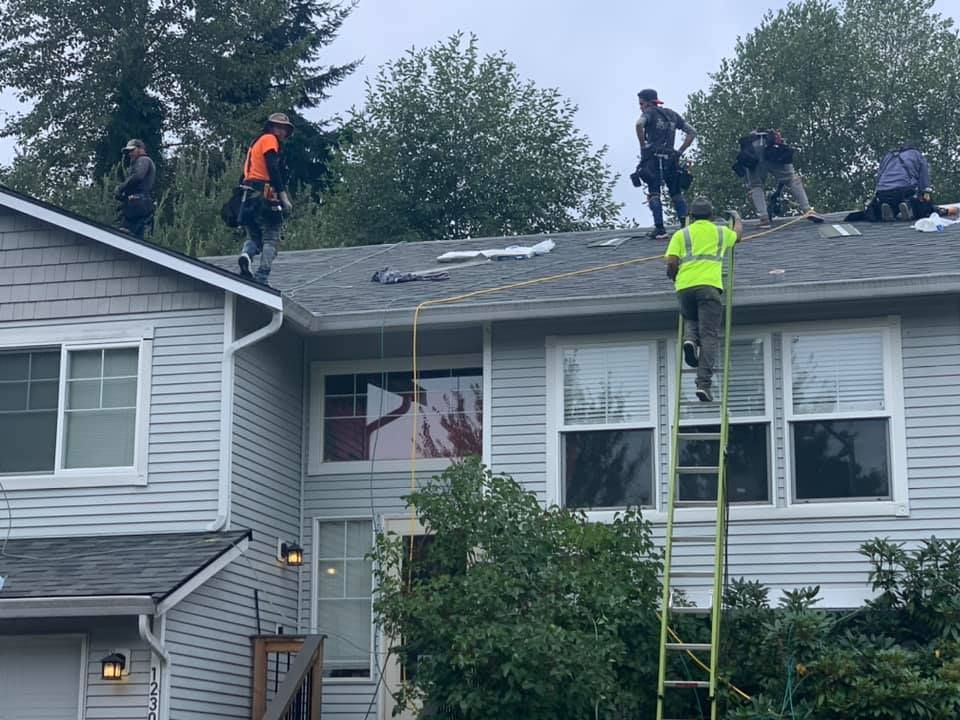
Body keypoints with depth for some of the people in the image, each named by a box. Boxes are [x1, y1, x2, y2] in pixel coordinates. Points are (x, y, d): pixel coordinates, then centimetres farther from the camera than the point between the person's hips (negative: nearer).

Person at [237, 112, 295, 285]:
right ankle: (261, 279, -15)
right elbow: (273, 169, -13)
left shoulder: (255, 143, 28)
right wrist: (284, 196, -17)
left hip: (249, 196, 8)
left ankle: (246, 255, -19)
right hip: (264, 195, -8)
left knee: (253, 237, 13)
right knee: (271, 240, -5)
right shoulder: (269, 139, 1)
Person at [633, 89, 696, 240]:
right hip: (671, 159, 5)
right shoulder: (672, 114, 19)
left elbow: (639, 124, -22)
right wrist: (680, 151, 13)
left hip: (653, 158, -5)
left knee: (654, 194, -3)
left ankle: (660, 229, -12)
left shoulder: (649, 112, 1)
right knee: (676, 193, 13)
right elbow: (692, 132, 17)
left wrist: (643, 145, -11)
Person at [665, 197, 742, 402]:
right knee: (709, 336, -4)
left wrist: (674, 276, 27)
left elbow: (671, 263, 5)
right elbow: (738, 233, 46)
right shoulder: (721, 232, 22)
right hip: (709, 285, -1)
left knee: (690, 319, 30)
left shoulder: (681, 234, 17)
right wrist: (737, 220, 69)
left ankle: (690, 339, -4)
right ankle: (704, 383, -16)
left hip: (685, 287, 1)